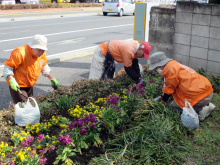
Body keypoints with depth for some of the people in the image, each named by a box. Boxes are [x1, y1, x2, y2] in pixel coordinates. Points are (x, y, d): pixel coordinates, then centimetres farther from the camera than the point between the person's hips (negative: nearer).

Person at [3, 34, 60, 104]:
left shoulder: (42, 54, -2)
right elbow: (8, 66, -22)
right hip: (18, 86, -8)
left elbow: (44, 66, 15)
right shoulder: (21, 53, -25)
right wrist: (12, 80, -35)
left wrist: (52, 79, 10)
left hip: (29, 85, 8)